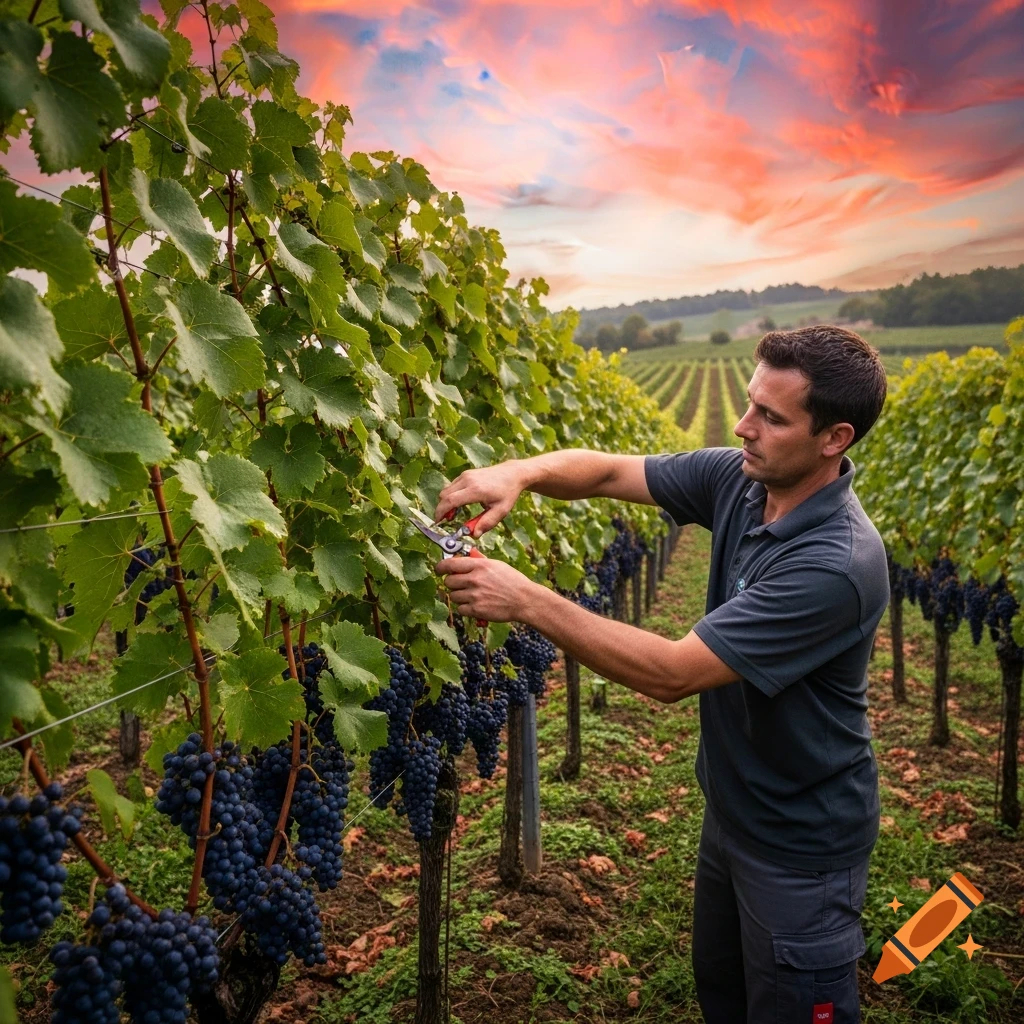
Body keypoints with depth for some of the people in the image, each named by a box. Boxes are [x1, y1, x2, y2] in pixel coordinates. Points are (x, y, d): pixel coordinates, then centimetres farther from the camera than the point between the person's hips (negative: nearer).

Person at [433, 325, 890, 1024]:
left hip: (800, 847, -8)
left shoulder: (838, 564, -33)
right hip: (730, 810, 8)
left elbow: (670, 674, -34)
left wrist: (527, 600, -34)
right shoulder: (738, 480, -10)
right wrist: (520, 472, -24)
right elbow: (609, 472, -3)